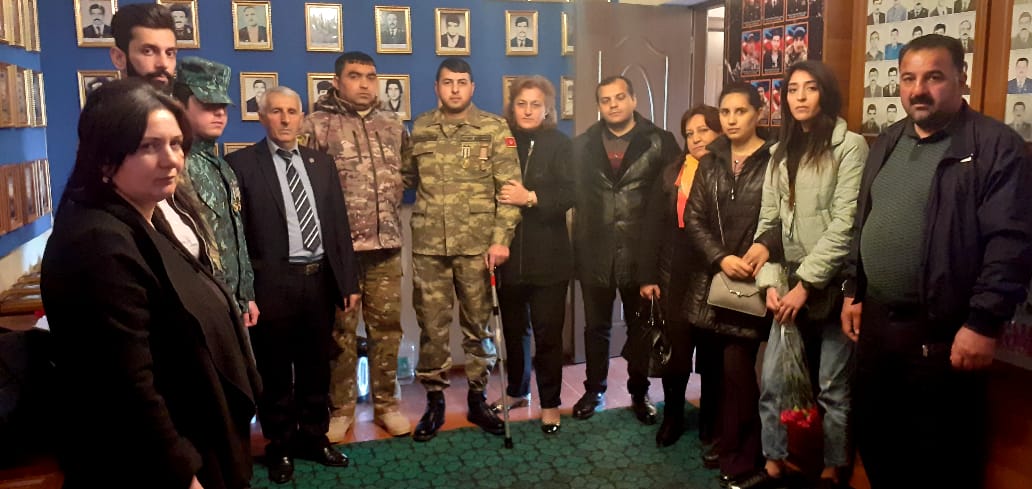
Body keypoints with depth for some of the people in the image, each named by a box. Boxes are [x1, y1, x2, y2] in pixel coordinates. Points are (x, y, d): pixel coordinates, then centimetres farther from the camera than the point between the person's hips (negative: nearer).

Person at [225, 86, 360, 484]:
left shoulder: (321, 163, 11)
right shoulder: (241, 163, -3)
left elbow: (339, 224, 10)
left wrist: (348, 280, 6)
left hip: (319, 279, 4)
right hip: (272, 282, -4)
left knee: (316, 366, 14)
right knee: (275, 369, 9)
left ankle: (313, 437, 31)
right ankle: (280, 446, 25)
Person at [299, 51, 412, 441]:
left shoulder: (393, 126, 10)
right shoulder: (317, 125, -3)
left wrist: (392, 207, 11)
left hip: (387, 245, 4)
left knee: (387, 325, 9)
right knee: (341, 328, 7)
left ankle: (386, 403, 23)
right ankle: (341, 407, 21)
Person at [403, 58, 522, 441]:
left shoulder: (494, 129, -1)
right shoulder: (420, 129, 7)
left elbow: (510, 188, -5)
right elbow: (406, 177, 16)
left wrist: (501, 238, -11)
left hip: (477, 245, -2)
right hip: (428, 245, 2)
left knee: (478, 324, 9)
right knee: (432, 326, 7)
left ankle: (477, 400, 23)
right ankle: (434, 403, 21)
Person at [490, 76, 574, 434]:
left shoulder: (560, 145, 0)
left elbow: (569, 193, -11)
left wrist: (531, 198, -23)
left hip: (548, 255, -3)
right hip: (509, 252, 3)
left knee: (547, 332, 1)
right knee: (513, 328, 15)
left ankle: (550, 402, 16)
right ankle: (517, 390, 34)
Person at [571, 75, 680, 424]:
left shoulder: (660, 141, -1)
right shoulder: (583, 144, 7)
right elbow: (574, 193, 5)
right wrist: (577, 244, -3)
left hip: (640, 251, -2)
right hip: (595, 252, 2)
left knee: (640, 327, 12)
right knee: (596, 326, 13)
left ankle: (639, 394, 28)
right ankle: (594, 390, 29)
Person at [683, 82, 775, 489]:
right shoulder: (709, 164, 11)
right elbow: (693, 220, 5)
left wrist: (763, 254, -21)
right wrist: (720, 258, -9)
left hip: (752, 282, -4)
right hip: (712, 279, 5)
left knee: (737, 369, -6)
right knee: (722, 366, 10)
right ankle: (725, 443, 25)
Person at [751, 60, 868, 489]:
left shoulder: (850, 146, -5)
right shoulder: (781, 153, 13)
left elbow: (845, 223, -13)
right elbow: (768, 223, 10)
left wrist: (807, 282, -15)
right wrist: (770, 282, -1)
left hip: (833, 286, -5)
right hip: (791, 286, 5)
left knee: (833, 387, 5)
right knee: (772, 382, 5)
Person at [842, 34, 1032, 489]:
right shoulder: (886, 144, 13)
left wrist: (984, 323, -19)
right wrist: (853, 292, 14)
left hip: (944, 333, -6)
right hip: (876, 323, 6)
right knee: (875, 442, 17)